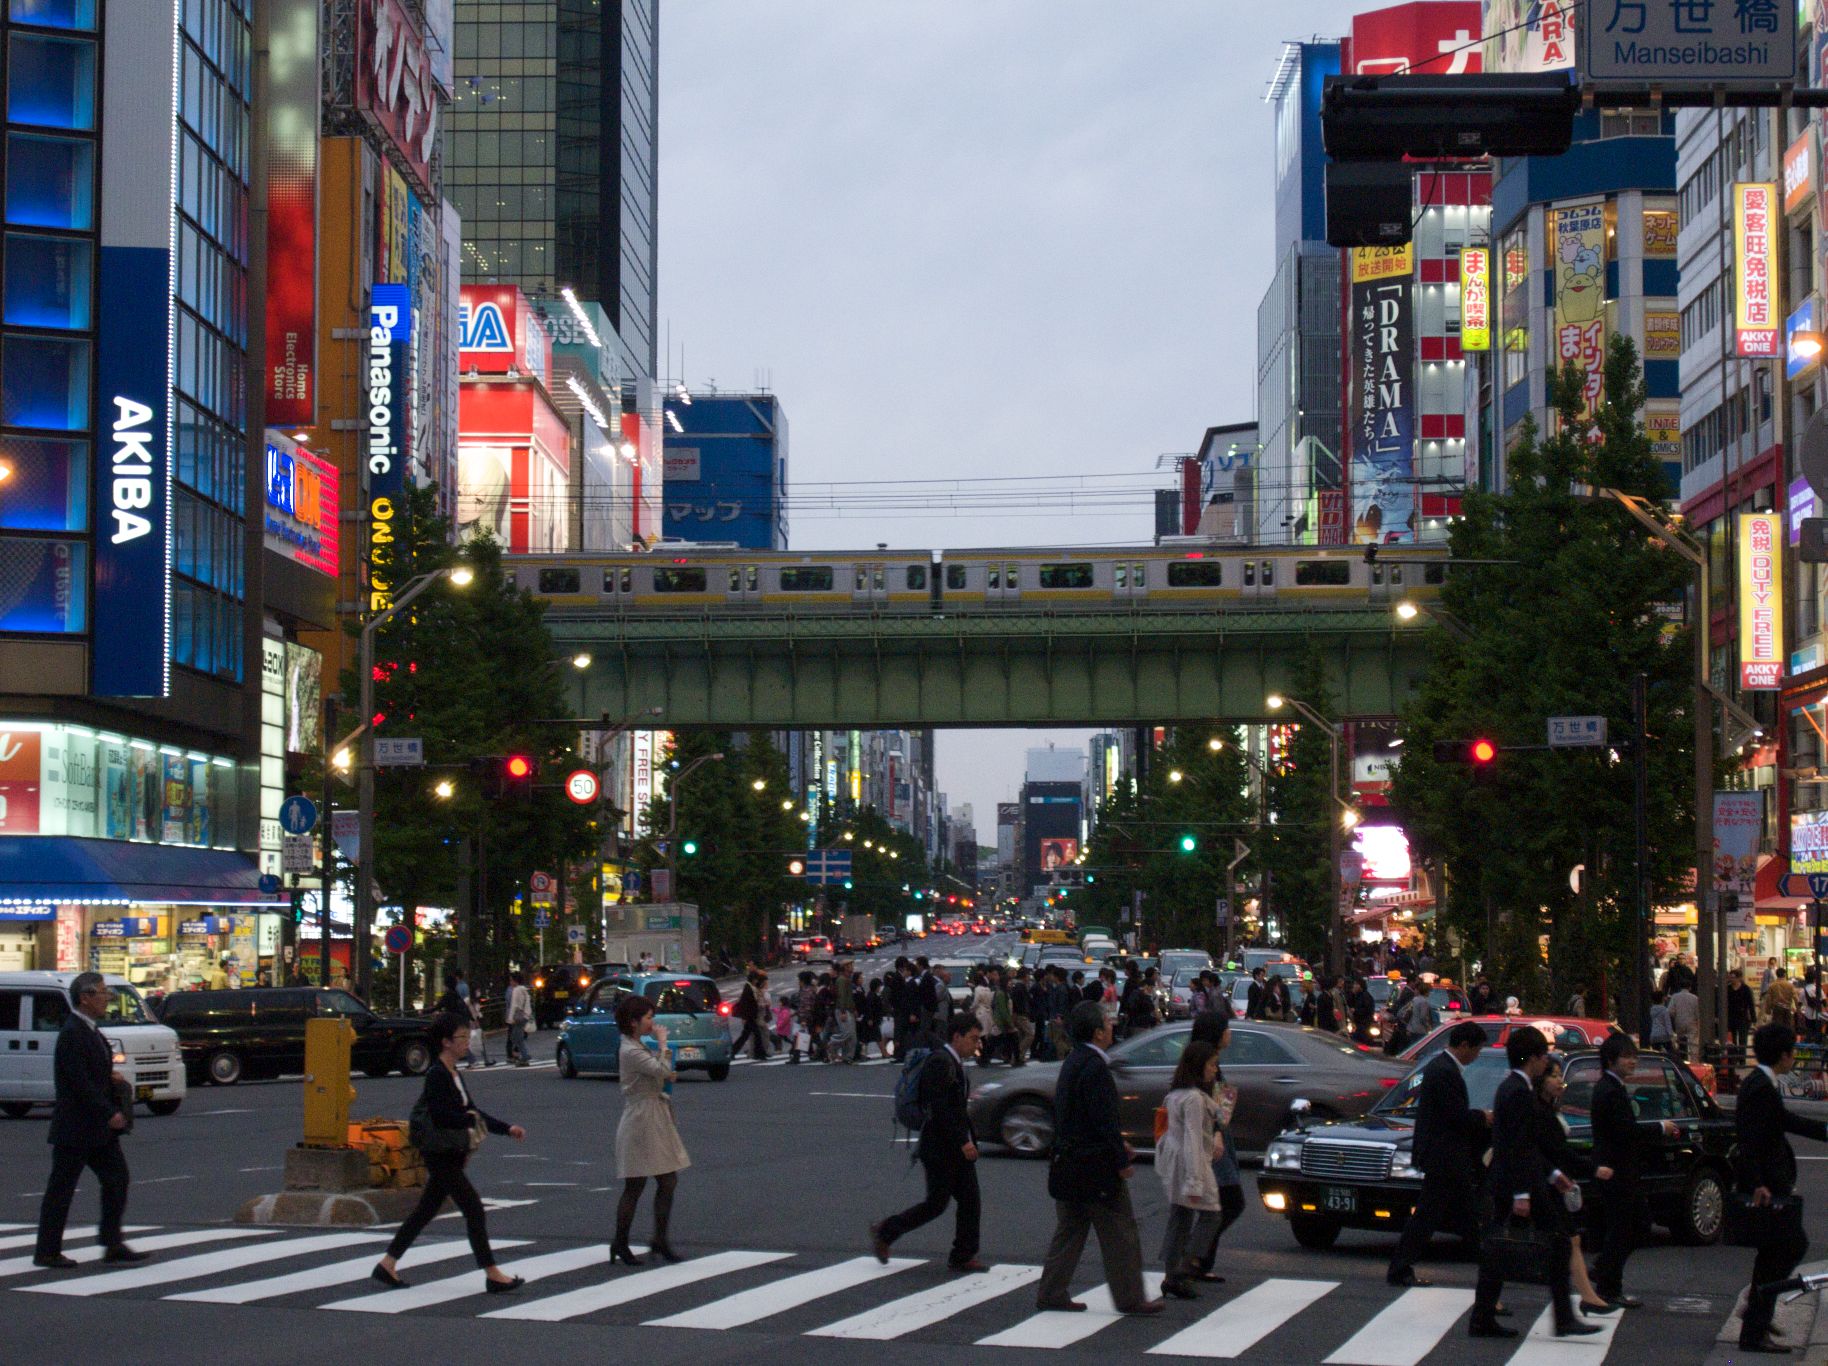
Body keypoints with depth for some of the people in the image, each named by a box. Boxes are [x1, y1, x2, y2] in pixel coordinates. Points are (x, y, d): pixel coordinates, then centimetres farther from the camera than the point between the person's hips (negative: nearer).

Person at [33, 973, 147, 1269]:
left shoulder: (91, 1030, 12)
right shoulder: (72, 1033, -18)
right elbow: (80, 1081, -23)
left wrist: (111, 1078, 4)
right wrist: (109, 1113, -21)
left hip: (99, 1127, 10)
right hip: (75, 1128, -10)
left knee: (117, 1179, 7)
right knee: (61, 1189, 0)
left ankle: (113, 1245, 12)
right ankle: (47, 1252, 8)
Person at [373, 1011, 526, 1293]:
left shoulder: (453, 1074, 14)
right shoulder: (437, 1074, -15)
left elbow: (471, 1110, 17)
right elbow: (440, 1116, -24)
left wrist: (507, 1129, 10)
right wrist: (470, 1119, -10)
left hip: (453, 1154, 10)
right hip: (441, 1155, -10)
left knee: (427, 1209, 15)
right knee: (474, 1209, -9)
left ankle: (387, 1265, 21)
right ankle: (492, 1275, -6)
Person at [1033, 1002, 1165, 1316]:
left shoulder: (1073, 1062, 10)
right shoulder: (1094, 1067, -20)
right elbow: (1105, 1121, -21)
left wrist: (1118, 1145, 20)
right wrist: (1123, 1161, -14)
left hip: (1069, 1167, 10)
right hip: (1095, 1168, -10)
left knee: (1069, 1231, 15)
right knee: (1119, 1234, 0)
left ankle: (1051, 1293, 18)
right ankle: (1130, 1298, 6)